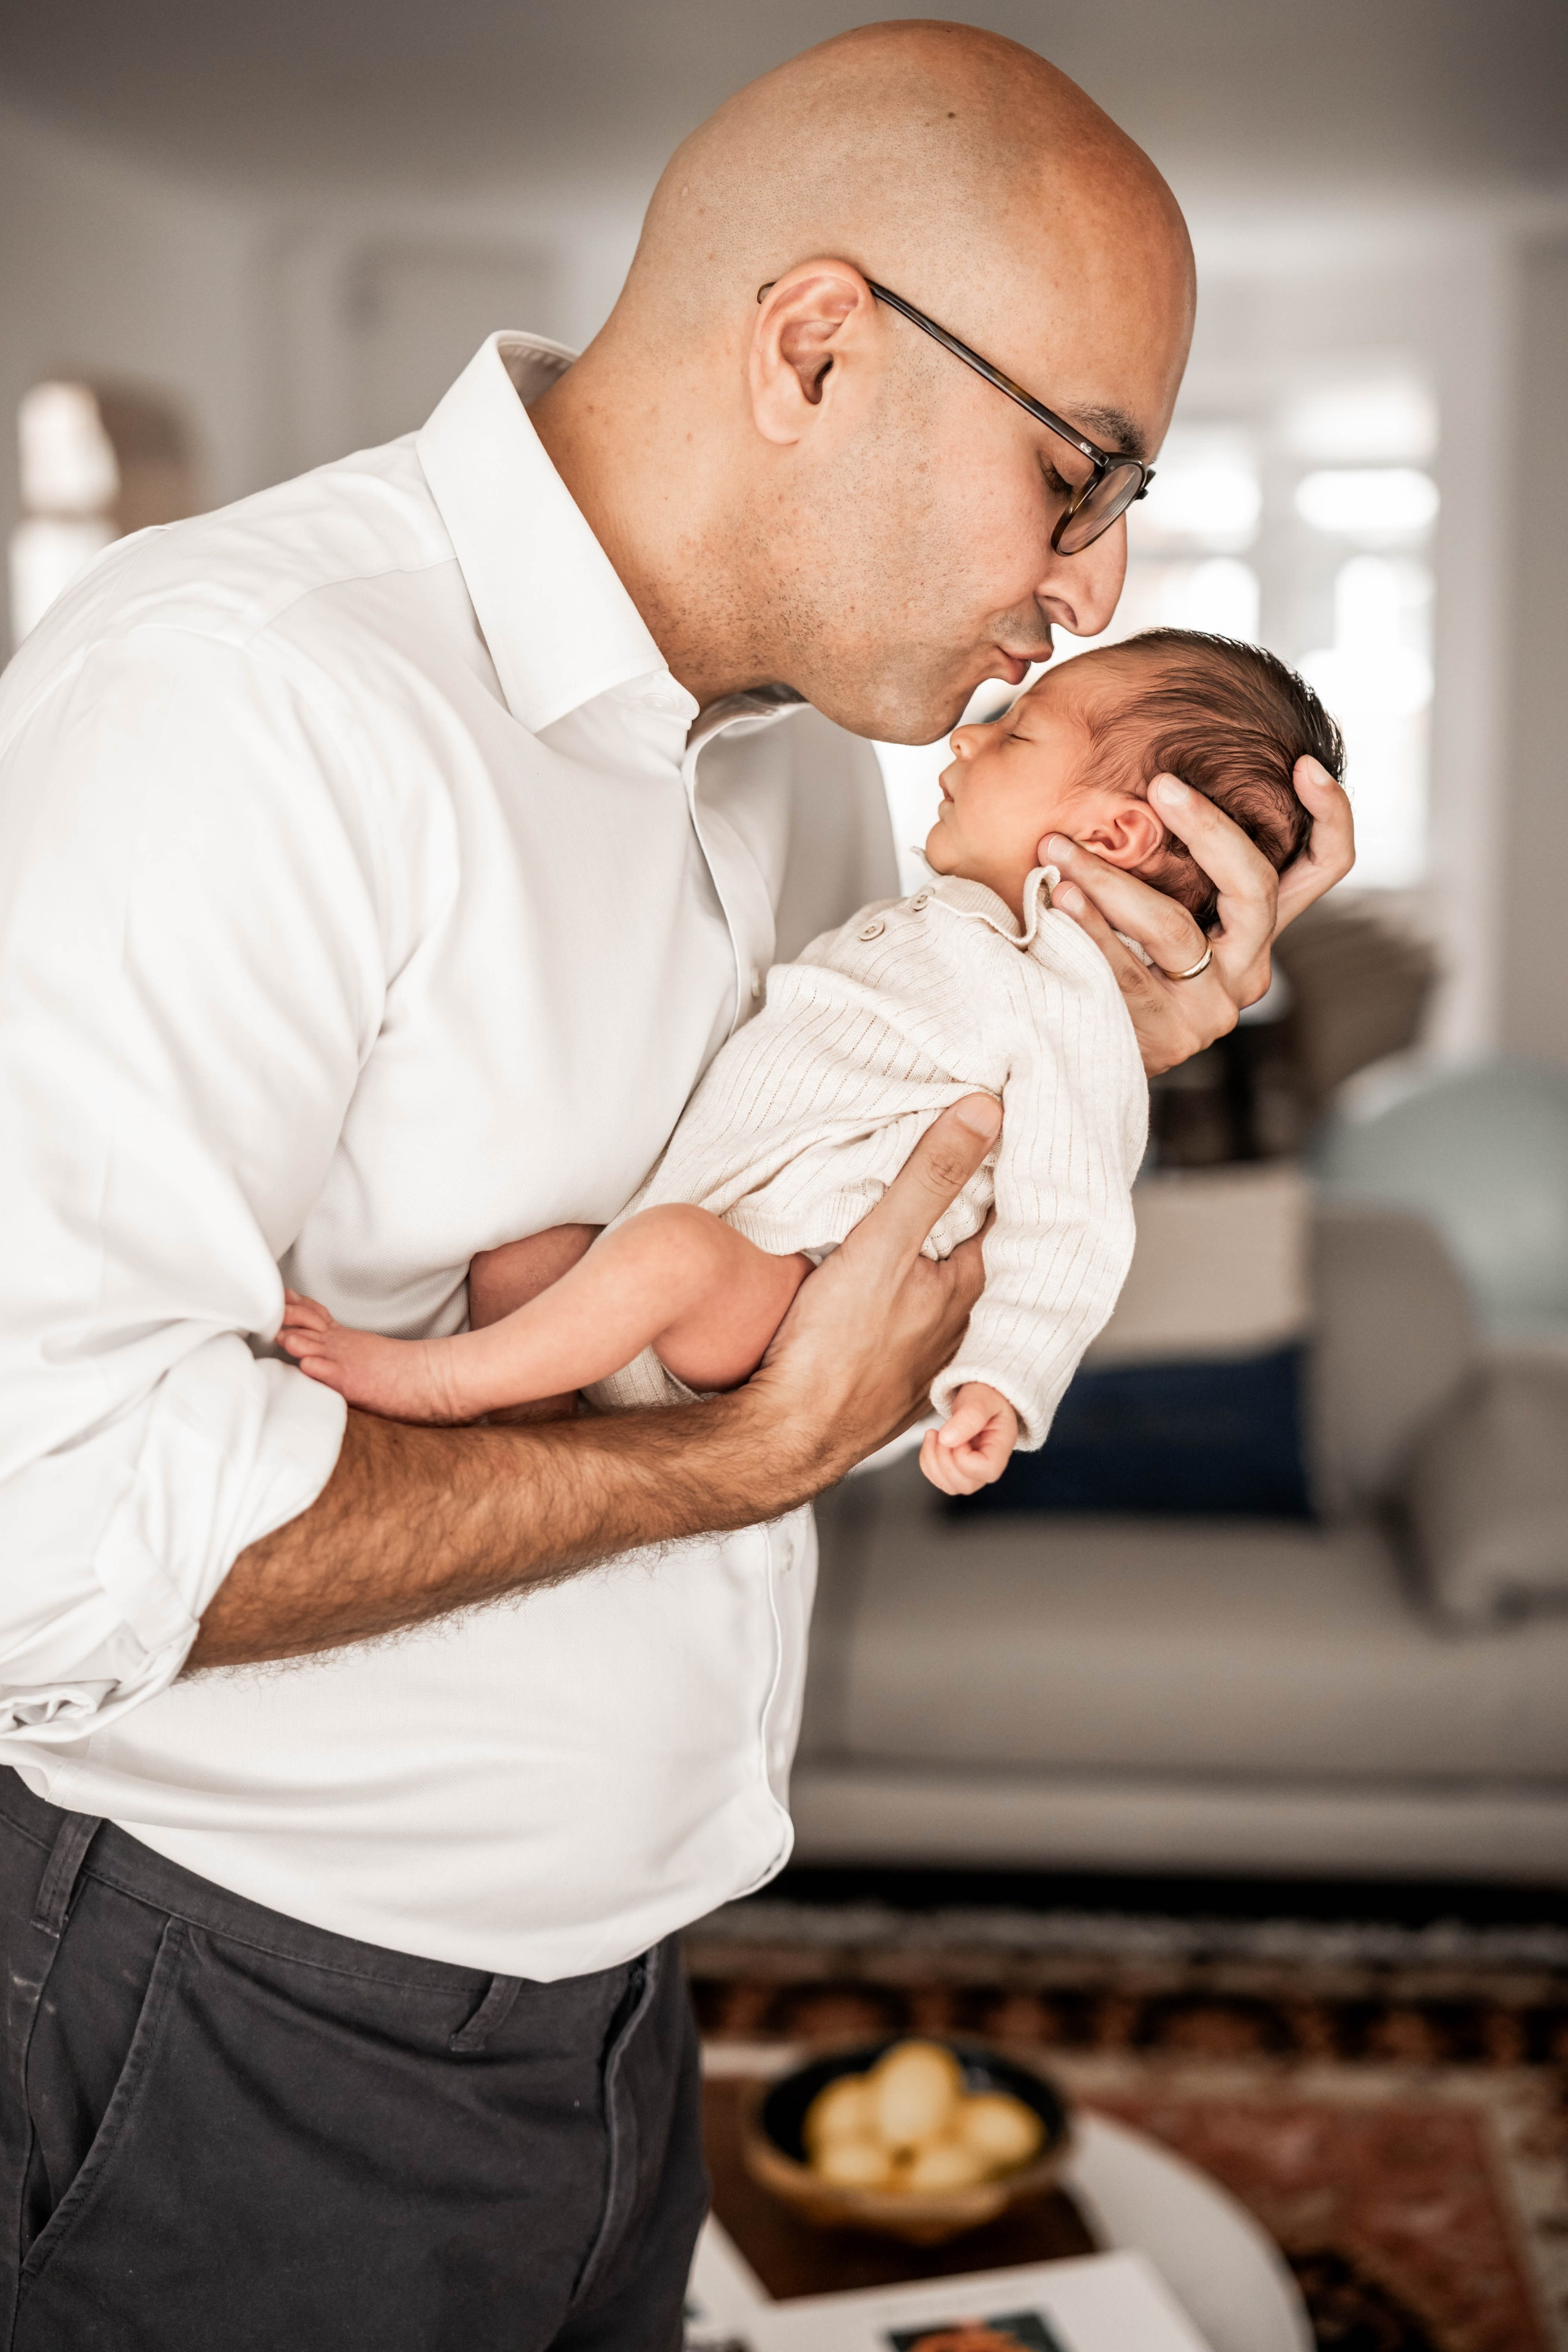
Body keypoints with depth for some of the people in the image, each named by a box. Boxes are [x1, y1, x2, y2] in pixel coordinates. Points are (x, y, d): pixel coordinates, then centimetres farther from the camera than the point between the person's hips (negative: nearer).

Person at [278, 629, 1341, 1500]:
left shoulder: (1073, 1014, -10)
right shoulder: (924, 920, 21)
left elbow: (1067, 1230, -15)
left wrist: (1001, 1384, -28)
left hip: (780, 1292, -10)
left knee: (675, 1246, -36)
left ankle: (444, 1380, -20)